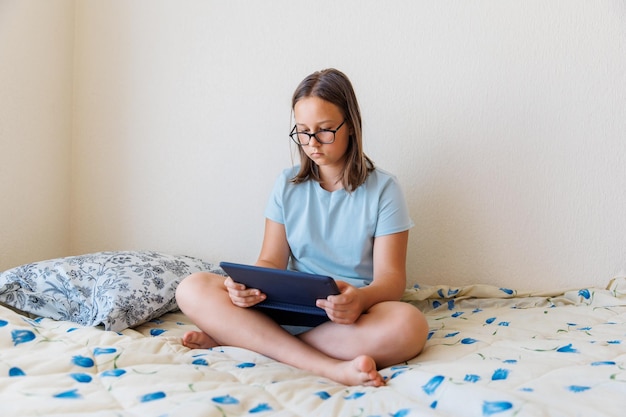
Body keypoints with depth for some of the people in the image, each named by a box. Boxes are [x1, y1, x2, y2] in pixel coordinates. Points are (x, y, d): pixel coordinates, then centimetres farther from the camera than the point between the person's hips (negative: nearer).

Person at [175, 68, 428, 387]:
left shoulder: (382, 189, 1)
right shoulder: (288, 185, 9)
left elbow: (391, 277, -6)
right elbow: (271, 262, 5)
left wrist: (361, 298, -30)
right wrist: (250, 284, -20)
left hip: (353, 314, -2)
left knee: (409, 325, -37)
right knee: (192, 290, -20)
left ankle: (238, 335, -24)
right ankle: (330, 367, -31)